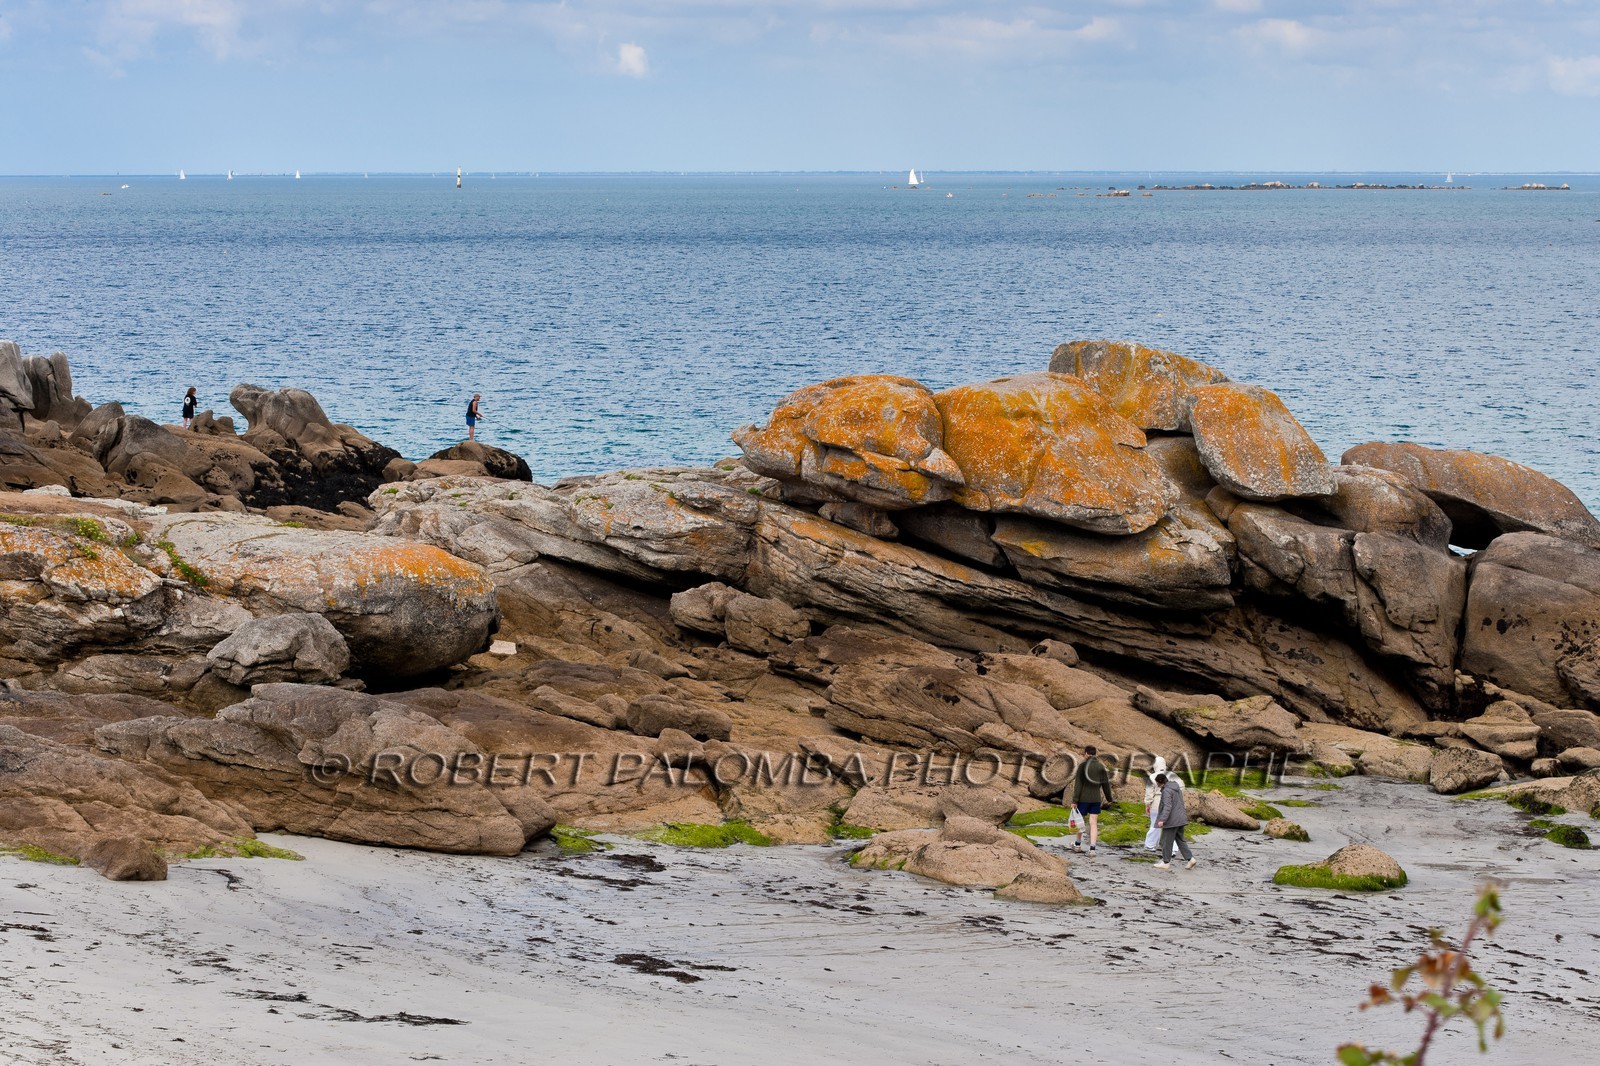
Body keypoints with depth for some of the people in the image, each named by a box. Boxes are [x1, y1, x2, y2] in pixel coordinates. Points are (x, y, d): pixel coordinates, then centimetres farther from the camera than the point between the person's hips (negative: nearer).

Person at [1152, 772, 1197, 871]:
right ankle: (1189, 858, 6)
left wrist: (1162, 820, -26)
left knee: (1167, 841, 2)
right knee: (1180, 840, 15)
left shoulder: (1167, 791, -18)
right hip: (1180, 819, 9)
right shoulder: (1177, 787, 11)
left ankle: (1166, 862, 9)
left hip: (1171, 820, -9)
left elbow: (1167, 807, -24)